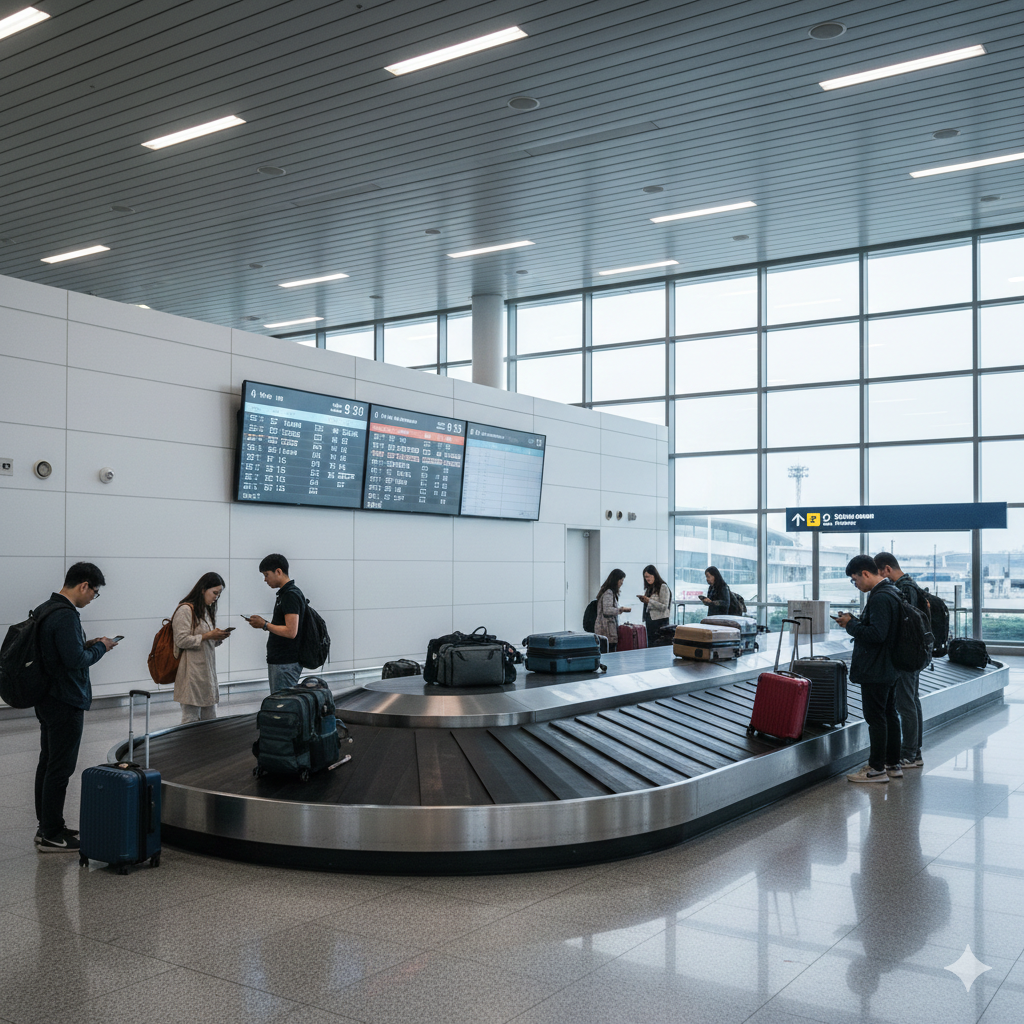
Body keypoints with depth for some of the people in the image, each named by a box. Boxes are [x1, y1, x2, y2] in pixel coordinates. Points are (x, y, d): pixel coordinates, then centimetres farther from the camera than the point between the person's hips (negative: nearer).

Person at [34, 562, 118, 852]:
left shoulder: (44, 609, 10)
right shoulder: (65, 615, -22)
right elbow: (75, 660, -25)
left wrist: (88, 644, 10)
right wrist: (100, 647, -9)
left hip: (47, 700, 11)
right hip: (66, 703, -11)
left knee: (48, 764, 17)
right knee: (60, 769, -3)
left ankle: (47, 826, 27)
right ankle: (51, 836, 4)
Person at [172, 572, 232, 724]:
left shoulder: (207, 610, 18)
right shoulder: (185, 610, -9)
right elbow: (181, 640, -16)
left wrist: (219, 638, 3)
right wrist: (208, 636, -15)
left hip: (208, 669, 9)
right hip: (191, 673, -9)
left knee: (210, 719, 8)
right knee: (191, 719, -7)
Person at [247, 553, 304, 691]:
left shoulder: (291, 595, -17)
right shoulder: (284, 593, 16)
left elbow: (291, 632, -24)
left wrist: (265, 625, -12)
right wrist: (263, 623, 8)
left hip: (286, 664, -10)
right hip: (278, 661, 10)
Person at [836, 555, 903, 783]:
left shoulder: (880, 598, -21)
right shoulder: (892, 592, 12)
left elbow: (876, 634, -27)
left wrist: (851, 624, -15)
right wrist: (856, 621, 9)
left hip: (875, 671, -11)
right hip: (889, 668, 11)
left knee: (875, 717, -3)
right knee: (889, 714, 15)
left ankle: (877, 768, 4)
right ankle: (893, 764, 24)